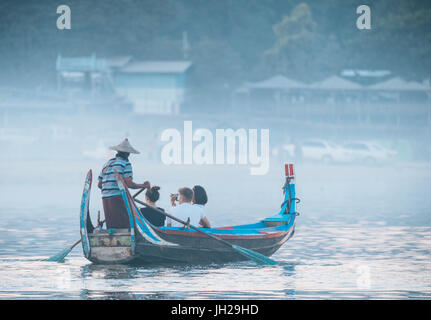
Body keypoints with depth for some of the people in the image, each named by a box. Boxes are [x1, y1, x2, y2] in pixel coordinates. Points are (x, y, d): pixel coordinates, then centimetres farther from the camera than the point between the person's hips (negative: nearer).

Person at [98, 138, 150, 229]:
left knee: (111, 228, 6)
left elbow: (99, 185, 23)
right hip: (118, 198, -7)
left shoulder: (107, 164, 20)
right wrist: (143, 185, 3)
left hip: (105, 198, 7)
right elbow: (129, 184, -11)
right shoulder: (125, 164, -2)